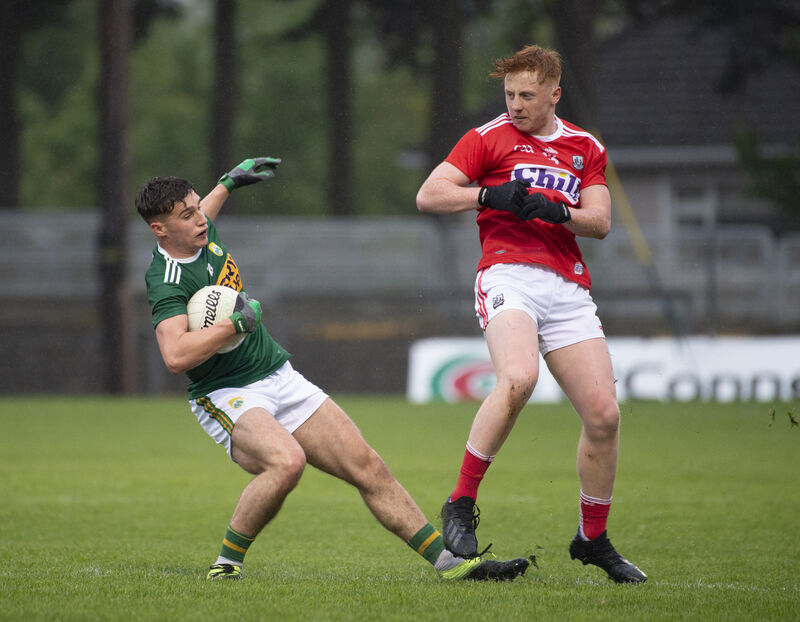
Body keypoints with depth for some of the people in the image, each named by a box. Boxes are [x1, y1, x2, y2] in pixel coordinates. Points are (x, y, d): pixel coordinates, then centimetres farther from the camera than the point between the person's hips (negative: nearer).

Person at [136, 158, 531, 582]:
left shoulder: (202, 234, 5)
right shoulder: (168, 280, -20)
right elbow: (176, 356, -36)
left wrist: (230, 182, 43)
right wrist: (237, 322, -25)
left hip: (281, 379, 8)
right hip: (226, 396, -8)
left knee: (368, 467, -1)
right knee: (287, 461, -36)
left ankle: (449, 562, 1)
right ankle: (227, 564, -17)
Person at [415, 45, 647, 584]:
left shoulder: (587, 148, 18)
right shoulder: (488, 138, 8)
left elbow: (600, 222, 9)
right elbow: (428, 196, 2)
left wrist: (555, 210, -10)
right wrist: (489, 196, -13)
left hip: (568, 288, 4)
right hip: (508, 275, -4)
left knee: (604, 413, -4)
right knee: (518, 378, -33)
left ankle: (593, 539, 14)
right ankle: (461, 504, -21)